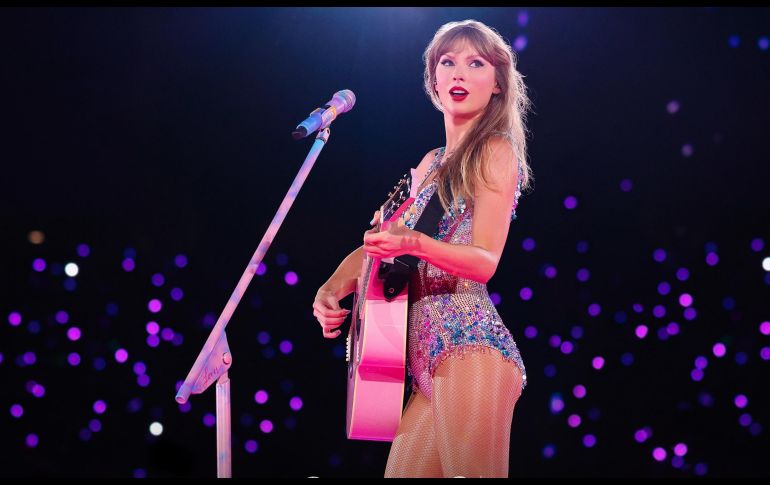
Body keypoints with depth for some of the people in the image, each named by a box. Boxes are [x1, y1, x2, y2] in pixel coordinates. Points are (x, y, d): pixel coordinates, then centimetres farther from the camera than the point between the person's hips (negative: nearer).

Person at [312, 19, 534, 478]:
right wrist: (333, 287, 2)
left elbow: (484, 261, -11)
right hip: (430, 355, 8)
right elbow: (378, 240, 21)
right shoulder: (432, 163, 23)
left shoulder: (495, 152, 0)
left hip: (470, 343, -8)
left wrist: (413, 243, -29)